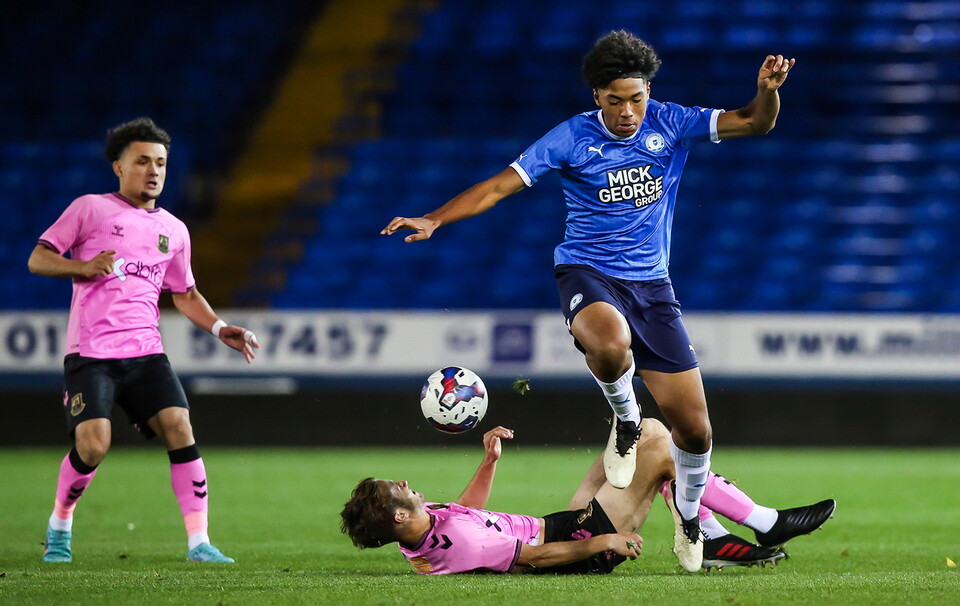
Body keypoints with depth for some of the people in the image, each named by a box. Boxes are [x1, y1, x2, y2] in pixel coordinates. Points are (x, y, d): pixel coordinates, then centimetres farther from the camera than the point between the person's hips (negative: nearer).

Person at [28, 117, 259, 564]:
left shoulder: (173, 230, 17)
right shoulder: (90, 209, 3)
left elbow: (185, 294, 26)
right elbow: (38, 259, 1)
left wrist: (220, 329, 9)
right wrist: (84, 267, -17)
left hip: (145, 351, 4)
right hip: (90, 353, -4)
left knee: (179, 426, -15)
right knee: (93, 443, -18)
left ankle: (198, 542, -12)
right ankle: (59, 526, 11)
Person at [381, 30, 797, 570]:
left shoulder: (670, 124, -1)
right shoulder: (572, 139, -7)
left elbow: (754, 122, -4)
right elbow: (499, 186, -8)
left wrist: (768, 90, -26)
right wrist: (434, 221, -19)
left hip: (652, 283, 3)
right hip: (587, 273, -3)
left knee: (695, 429, -1)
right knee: (610, 345, -42)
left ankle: (689, 514, 31)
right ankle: (625, 419, -7)